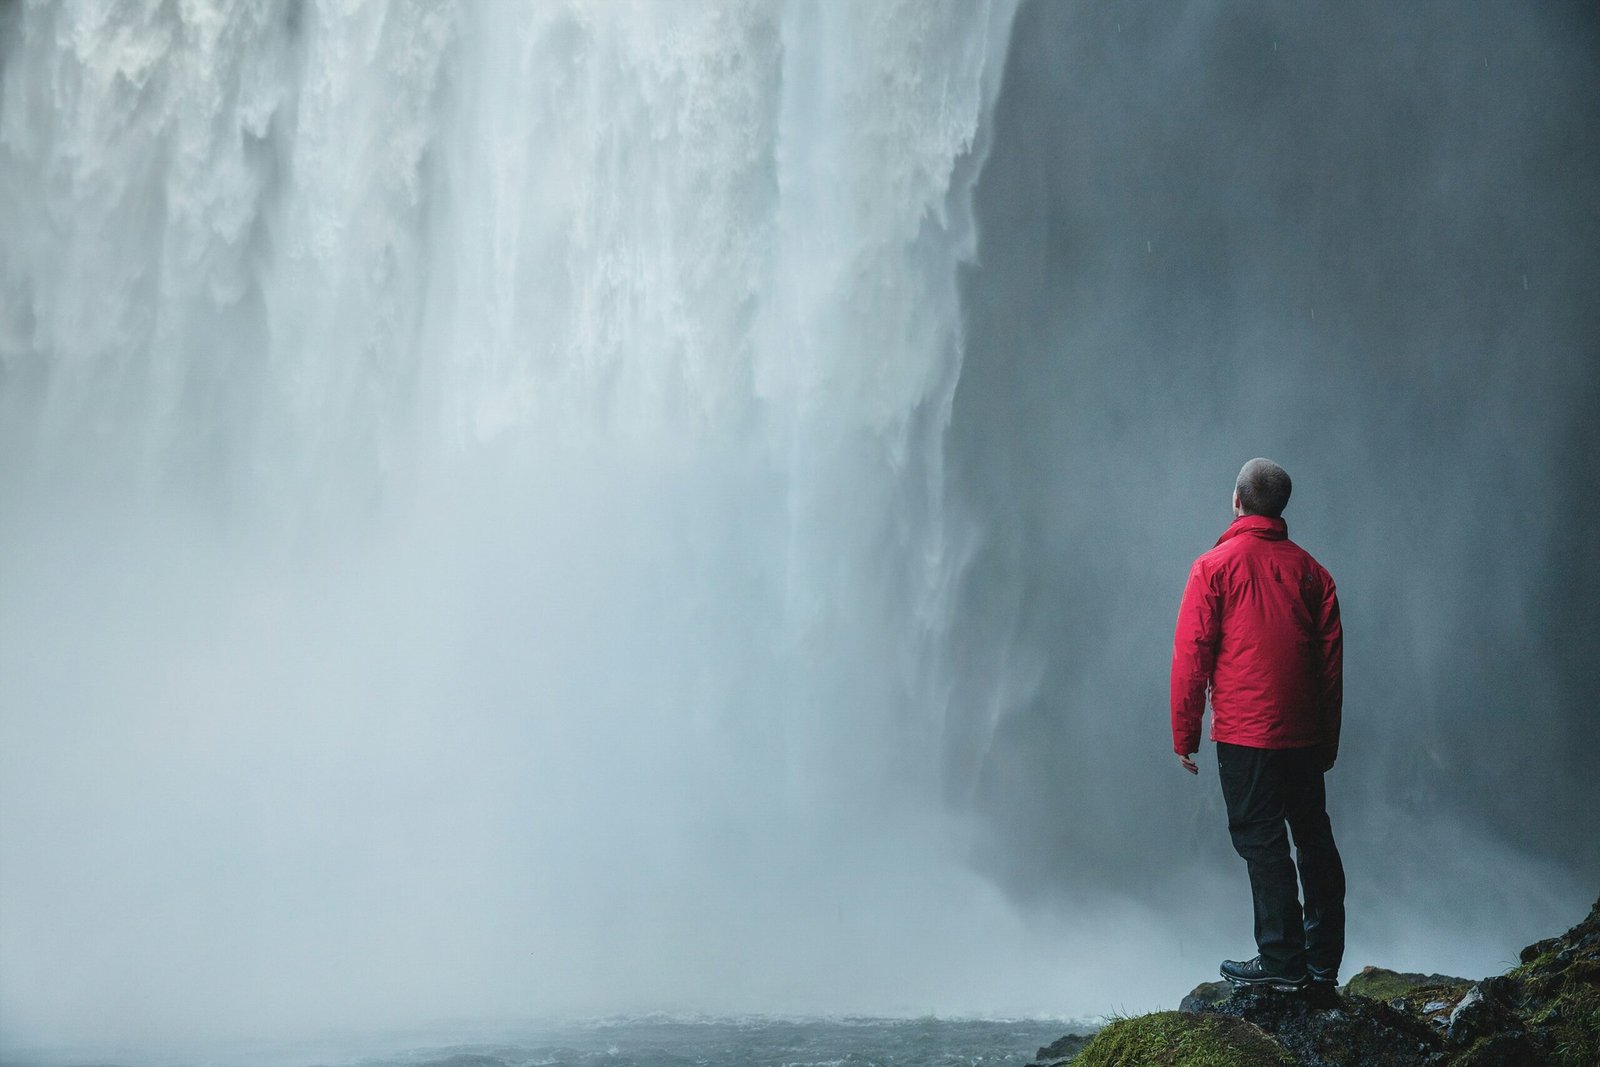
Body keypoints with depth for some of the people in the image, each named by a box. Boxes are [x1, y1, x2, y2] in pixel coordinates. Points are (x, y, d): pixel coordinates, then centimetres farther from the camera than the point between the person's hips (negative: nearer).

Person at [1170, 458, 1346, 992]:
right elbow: (1331, 660, 9)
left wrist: (1184, 733, -1)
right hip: (1305, 734, 5)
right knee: (1314, 838, 12)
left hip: (1244, 732, -5)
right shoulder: (1309, 569, 7)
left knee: (1262, 842, 0)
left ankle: (1282, 962, 1)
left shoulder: (1214, 567, -5)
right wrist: (1329, 737, 16)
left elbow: (1191, 656, -7)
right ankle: (1323, 962, 19)